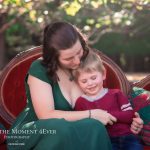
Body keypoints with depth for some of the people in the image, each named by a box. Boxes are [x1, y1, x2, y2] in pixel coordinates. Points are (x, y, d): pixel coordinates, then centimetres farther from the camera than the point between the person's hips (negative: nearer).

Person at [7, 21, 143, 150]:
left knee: (94, 127, -30)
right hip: (31, 134, -4)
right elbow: (46, 116, -25)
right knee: (62, 128, -38)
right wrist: (92, 114, -24)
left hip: (66, 135, 4)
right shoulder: (40, 70, -17)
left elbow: (98, 105, 7)